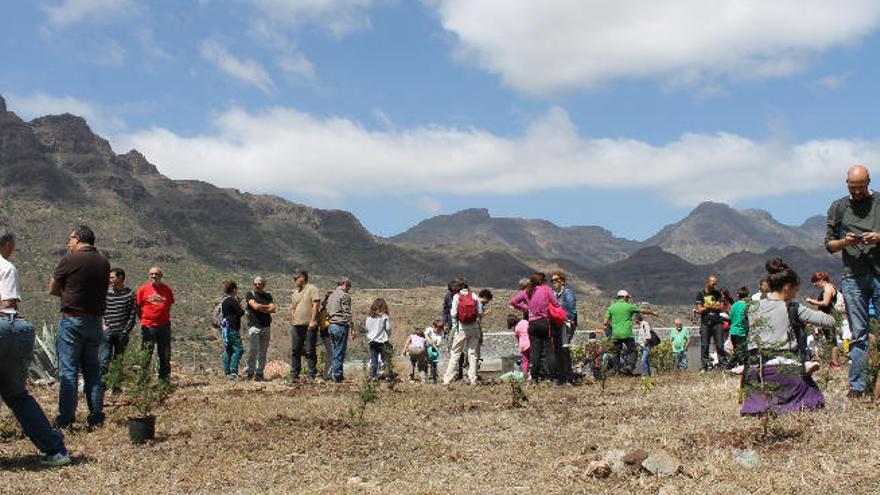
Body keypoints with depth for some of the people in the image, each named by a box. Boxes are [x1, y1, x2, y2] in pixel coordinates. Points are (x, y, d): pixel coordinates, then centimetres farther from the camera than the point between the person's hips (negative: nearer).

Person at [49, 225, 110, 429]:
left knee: (68, 371, -1)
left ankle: (65, 420, 0)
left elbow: (53, 289, 0)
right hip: (96, 320, 5)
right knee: (93, 371, 11)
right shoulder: (104, 262, 7)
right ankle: (97, 418, 13)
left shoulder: (71, 259, -9)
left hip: (72, 320, -5)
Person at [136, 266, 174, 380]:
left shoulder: (167, 289, 4)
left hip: (164, 326, 3)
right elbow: (137, 308, 5)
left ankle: (164, 379, 19)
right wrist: (144, 319, 4)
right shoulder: (142, 289, -3)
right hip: (148, 326, -2)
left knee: (165, 355, 9)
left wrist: (164, 317, 11)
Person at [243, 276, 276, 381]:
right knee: (253, 350, -11)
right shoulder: (250, 294, 6)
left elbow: (273, 309, 3)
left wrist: (261, 308, -7)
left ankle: (259, 373, 5)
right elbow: (255, 306, -11)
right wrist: (267, 307, 1)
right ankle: (249, 371, 1)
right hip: (254, 326, -4)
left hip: (266, 327, 4)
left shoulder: (268, 296, 16)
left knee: (263, 351, 2)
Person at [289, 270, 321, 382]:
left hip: (309, 326, -7)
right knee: (295, 351, 6)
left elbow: (315, 306, -10)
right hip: (297, 325, 7)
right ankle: (294, 374, 12)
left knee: (310, 351, -3)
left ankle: (311, 375, 1)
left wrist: (312, 321, -17)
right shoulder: (295, 292, 20)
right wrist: (292, 321, 13)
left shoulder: (312, 289, -2)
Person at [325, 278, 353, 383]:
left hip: (331, 326, 8)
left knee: (335, 351, 11)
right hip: (341, 326, -8)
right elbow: (347, 313, -12)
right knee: (340, 352, -4)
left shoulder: (331, 296, 18)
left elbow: (328, 313, 18)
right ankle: (337, 375, -3)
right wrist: (351, 329, -12)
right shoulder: (345, 295, -7)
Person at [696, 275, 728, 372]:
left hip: (717, 322, 1)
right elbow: (700, 310, -2)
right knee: (704, 346, -2)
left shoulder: (718, 293, 12)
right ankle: (703, 367, 2)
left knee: (720, 345, -4)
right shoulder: (700, 294, 6)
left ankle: (724, 365, 0)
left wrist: (707, 306, -5)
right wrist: (714, 306, -4)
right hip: (705, 323, -1)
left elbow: (721, 307, 1)